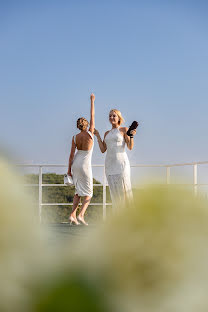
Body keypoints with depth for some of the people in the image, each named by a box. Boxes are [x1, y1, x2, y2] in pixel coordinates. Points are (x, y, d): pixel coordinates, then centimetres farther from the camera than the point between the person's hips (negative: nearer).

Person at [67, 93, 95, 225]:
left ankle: (73, 215, 6)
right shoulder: (90, 134, -11)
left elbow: (72, 154, 0)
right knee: (88, 193, 4)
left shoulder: (75, 138, -1)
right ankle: (81, 215, -13)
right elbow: (92, 116, -2)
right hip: (85, 165, -5)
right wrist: (92, 101, 7)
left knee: (79, 191, 16)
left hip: (75, 164, 5)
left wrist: (69, 169, 7)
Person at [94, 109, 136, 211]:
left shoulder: (124, 130, 4)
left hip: (121, 162, -5)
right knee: (114, 191, 2)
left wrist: (131, 135, -18)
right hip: (109, 163, 5)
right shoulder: (107, 133, 17)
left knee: (124, 189, -8)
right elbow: (103, 149, 11)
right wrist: (97, 136, 11)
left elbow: (130, 147, -3)